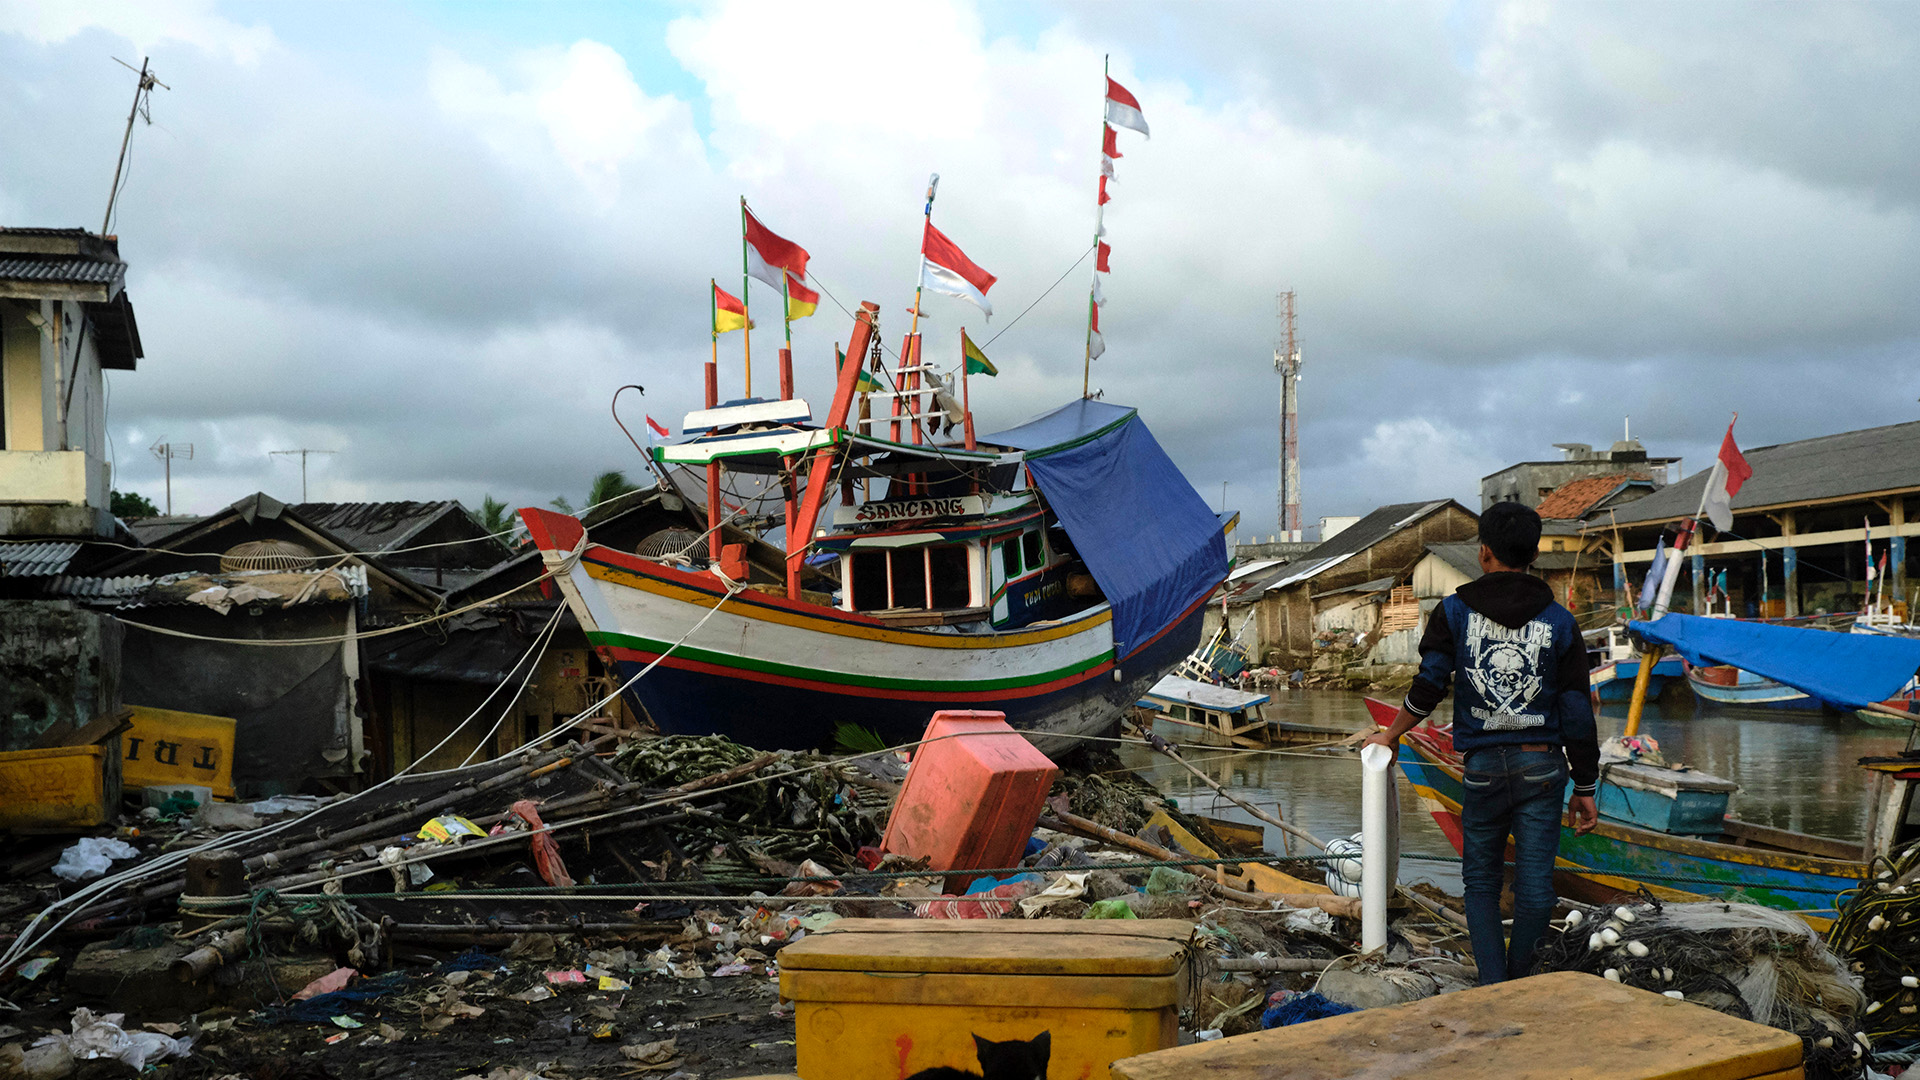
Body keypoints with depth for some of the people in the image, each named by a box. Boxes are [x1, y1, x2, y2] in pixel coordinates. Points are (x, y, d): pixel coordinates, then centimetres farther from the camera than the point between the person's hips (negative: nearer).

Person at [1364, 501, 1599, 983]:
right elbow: (1577, 713, 2)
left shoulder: (1455, 611, 1)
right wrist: (1584, 789, 8)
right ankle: (1519, 981, 16)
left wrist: (1389, 736, 10)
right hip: (1542, 767, 0)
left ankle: (1493, 991, 5)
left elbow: (1427, 688, -6)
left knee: (1481, 880, 12)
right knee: (1535, 885, 5)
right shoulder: (1559, 622, 3)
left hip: (1483, 767, 0)